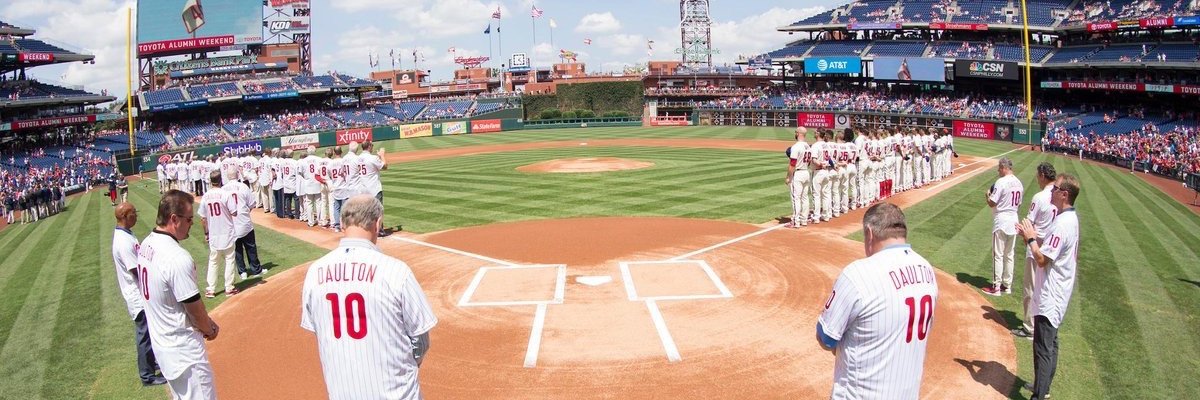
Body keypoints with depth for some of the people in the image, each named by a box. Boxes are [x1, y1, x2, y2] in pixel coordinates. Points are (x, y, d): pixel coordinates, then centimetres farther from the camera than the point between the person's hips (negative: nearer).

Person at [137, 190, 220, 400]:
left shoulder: (146, 245, 1)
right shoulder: (178, 258, -27)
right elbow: (194, 306, -18)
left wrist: (203, 320, 10)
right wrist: (209, 329, 2)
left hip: (160, 341, 9)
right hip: (183, 349, -9)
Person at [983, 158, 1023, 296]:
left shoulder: (1001, 182, -17)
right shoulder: (1019, 183, 7)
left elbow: (991, 203, -15)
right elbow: (1018, 204, 15)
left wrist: (988, 194, 3)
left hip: (1001, 221, -7)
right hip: (1013, 222, 7)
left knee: (998, 255, -2)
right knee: (1009, 255, 14)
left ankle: (996, 287, 1)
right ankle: (1007, 285, 20)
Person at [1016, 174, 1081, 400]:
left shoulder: (1062, 223, -23)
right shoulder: (1071, 218, 9)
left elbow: (1042, 260, -24)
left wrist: (1030, 239, -11)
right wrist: (1033, 236, 6)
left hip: (1051, 296, -11)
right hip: (1059, 294, 11)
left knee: (1043, 346, -6)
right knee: (1050, 343, 21)